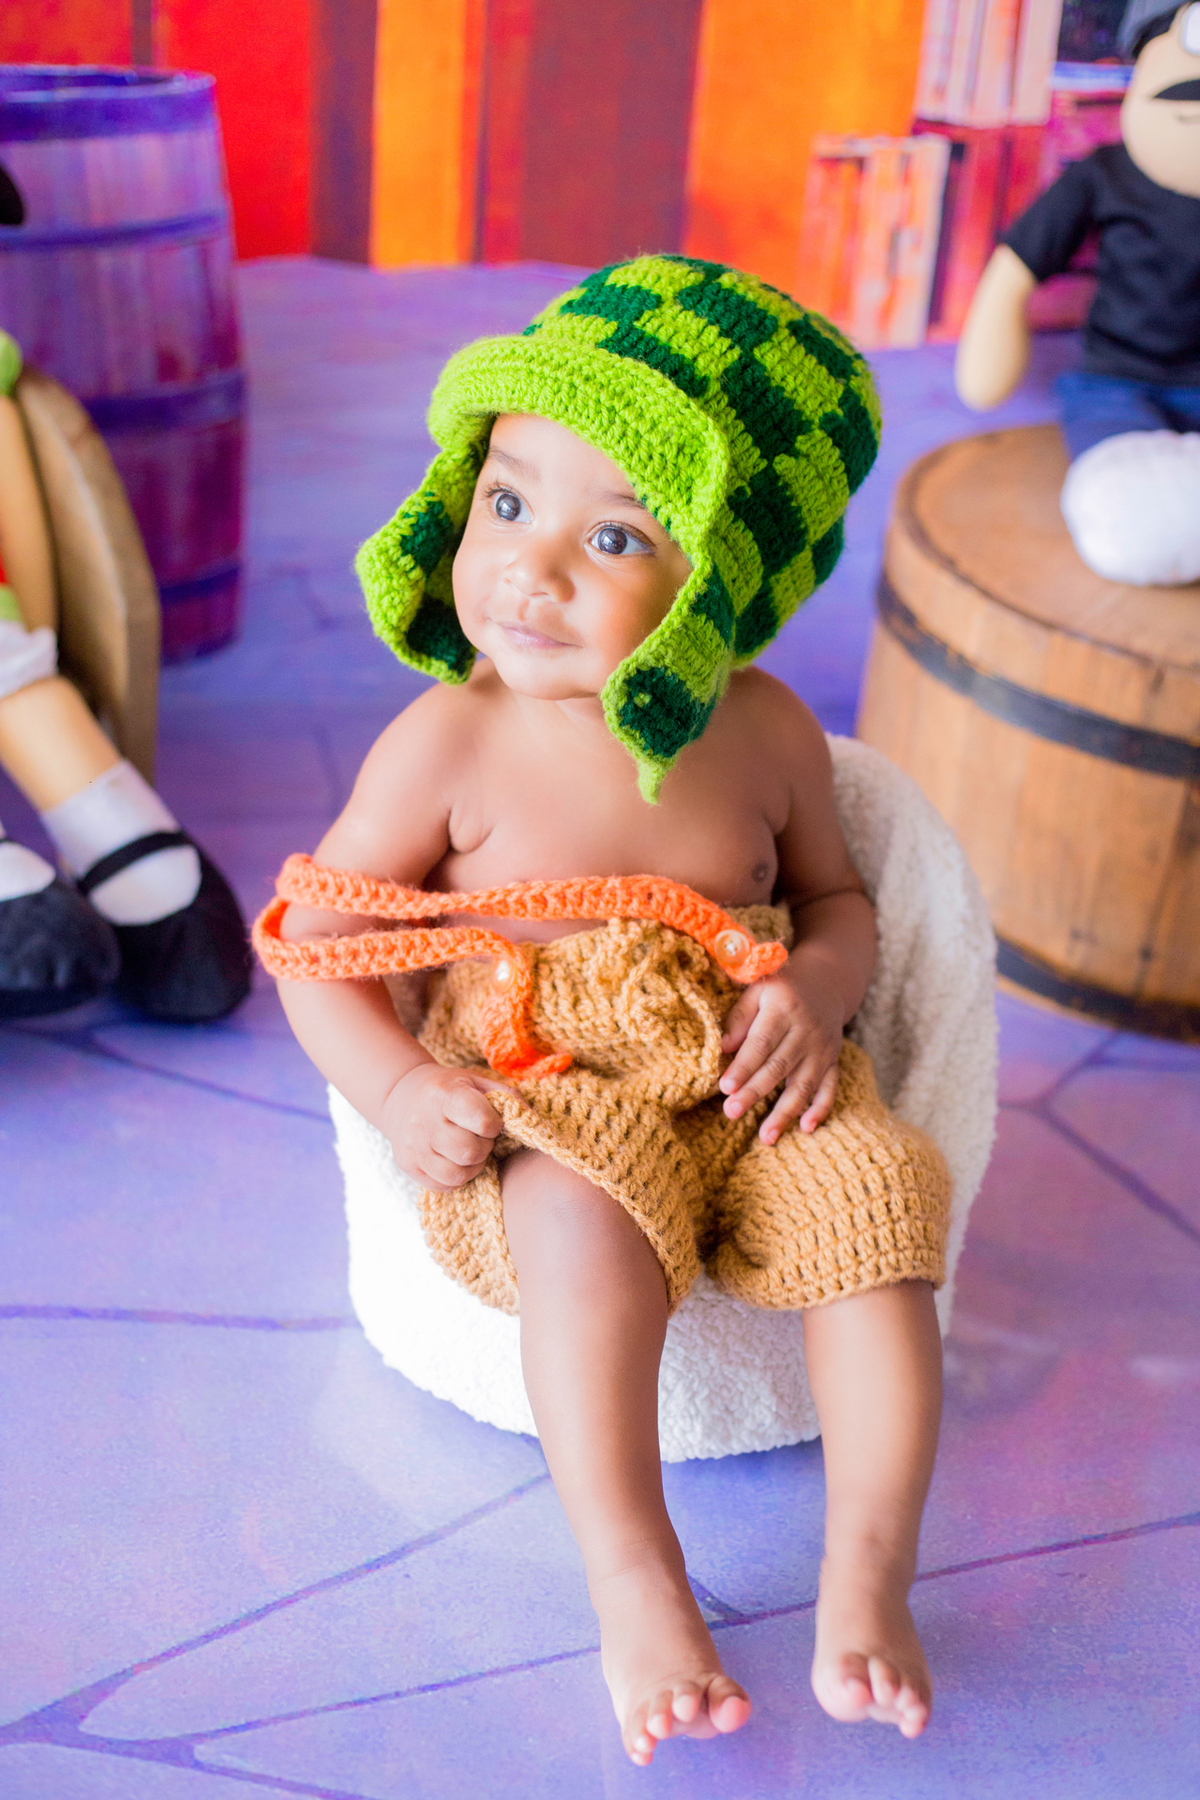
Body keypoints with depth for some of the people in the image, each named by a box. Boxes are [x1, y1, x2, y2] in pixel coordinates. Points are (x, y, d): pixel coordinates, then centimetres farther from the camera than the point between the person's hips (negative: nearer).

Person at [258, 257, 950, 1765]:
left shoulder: (764, 734, -2)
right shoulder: (448, 745, -11)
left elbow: (838, 897, 14)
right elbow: (312, 943, -4)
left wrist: (816, 986, -9)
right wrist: (396, 1089, -20)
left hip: (747, 1081, 3)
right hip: (546, 1098, -3)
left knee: (875, 1200, -21)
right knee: (588, 1228, -33)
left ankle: (867, 1568, -8)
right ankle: (632, 1579, -19)